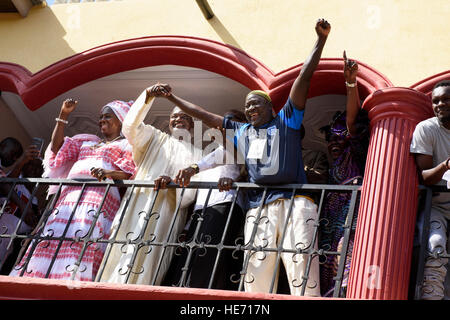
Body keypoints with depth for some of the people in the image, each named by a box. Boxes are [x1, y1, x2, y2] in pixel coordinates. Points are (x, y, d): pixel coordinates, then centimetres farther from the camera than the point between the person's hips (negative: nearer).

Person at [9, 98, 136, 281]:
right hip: (70, 195, 5)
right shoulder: (86, 141, 34)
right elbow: (57, 147, 27)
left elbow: (132, 173, 0)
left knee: (83, 238, -27)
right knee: (51, 237, -12)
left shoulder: (127, 145, 16)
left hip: (101, 195, -5)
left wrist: (110, 173, -19)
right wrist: (63, 116, 21)